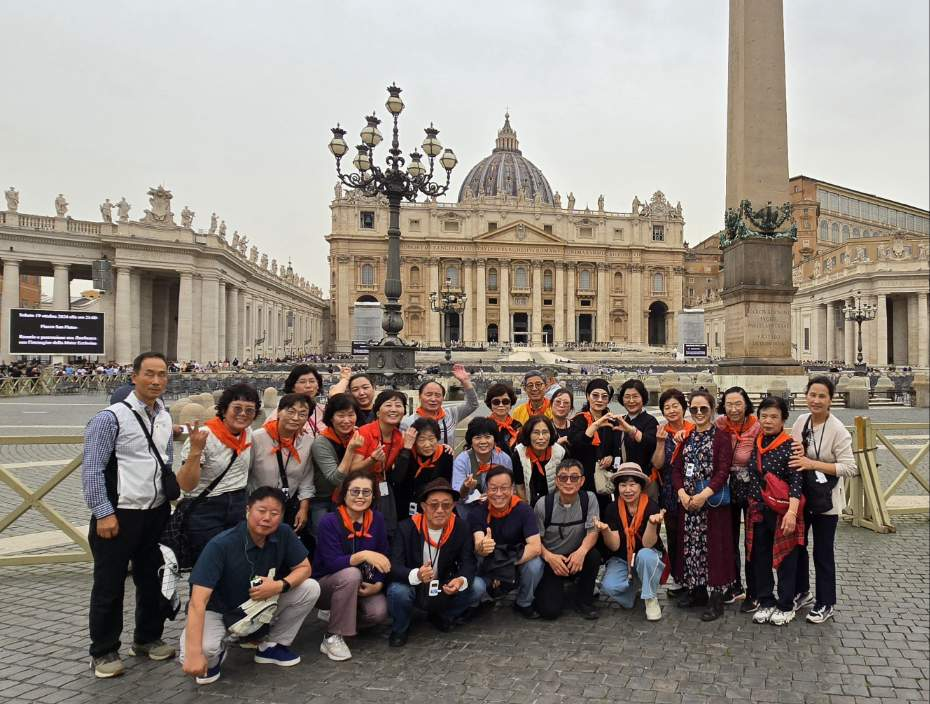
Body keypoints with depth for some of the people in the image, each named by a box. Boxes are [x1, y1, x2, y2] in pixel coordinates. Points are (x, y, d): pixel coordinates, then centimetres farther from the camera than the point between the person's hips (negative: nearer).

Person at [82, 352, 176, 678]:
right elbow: (91, 470, -14)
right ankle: (103, 652, 24)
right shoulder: (111, 417, -14)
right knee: (109, 585, 7)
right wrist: (104, 514, -16)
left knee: (153, 578, 17)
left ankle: (148, 638, 35)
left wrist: (170, 496, 13)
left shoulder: (165, 417, 6)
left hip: (157, 513, 6)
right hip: (119, 514, -6)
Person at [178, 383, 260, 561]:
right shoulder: (204, 437, -17)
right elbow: (186, 486, -21)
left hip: (240, 507, 6)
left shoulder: (248, 433, 2)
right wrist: (195, 451, -32)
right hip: (204, 512, -5)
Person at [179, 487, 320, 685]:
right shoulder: (221, 545, -30)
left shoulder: (283, 533, -17)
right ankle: (215, 655, 5)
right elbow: (198, 602, -34)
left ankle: (270, 646, 7)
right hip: (219, 611, -4)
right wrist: (194, 653, -41)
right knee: (204, 649, -35)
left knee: (310, 588, -13)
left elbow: (304, 568, -5)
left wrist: (280, 585, -26)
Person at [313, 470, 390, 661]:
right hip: (327, 585, -4)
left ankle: (337, 616, 8)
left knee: (379, 611, -24)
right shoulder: (329, 522, -19)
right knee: (351, 574, -35)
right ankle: (332, 637, -21)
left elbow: (384, 558, -3)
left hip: (362, 587, 4)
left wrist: (378, 585, -18)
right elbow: (332, 563, -28)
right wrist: (363, 555, -41)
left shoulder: (377, 519, -5)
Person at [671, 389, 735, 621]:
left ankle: (716, 599, 8)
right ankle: (696, 591, 25)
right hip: (687, 502, 5)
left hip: (713, 502, -5)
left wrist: (703, 495, -20)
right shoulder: (686, 438, 12)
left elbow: (723, 471, -13)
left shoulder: (721, 438, -5)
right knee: (691, 544, 10)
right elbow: (676, 469, 8)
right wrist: (682, 493, -8)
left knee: (713, 546, 0)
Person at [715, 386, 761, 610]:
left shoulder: (757, 428, -16)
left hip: (751, 489, -4)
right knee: (730, 540, 15)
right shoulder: (720, 426, -5)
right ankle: (735, 586, 32)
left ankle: (752, 593, 20)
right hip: (728, 490, 4)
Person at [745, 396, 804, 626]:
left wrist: (792, 512, -24)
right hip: (758, 511, 5)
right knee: (760, 557, 11)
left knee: (785, 558, 7)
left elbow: (796, 481, -16)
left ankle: (786, 606, 21)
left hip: (782, 511, -5)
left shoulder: (790, 445, -11)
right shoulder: (755, 444, 6)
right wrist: (752, 505, 13)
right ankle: (765, 602, 25)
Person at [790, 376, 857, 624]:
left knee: (822, 552, 6)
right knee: (796, 544, 18)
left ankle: (825, 603, 25)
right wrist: (797, 454, -12)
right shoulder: (801, 421, -1)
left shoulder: (838, 430, -18)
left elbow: (849, 468, -21)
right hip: (800, 495, 6)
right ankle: (801, 591, 39)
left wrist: (813, 464, -26)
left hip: (825, 500, -6)